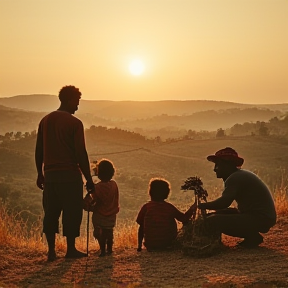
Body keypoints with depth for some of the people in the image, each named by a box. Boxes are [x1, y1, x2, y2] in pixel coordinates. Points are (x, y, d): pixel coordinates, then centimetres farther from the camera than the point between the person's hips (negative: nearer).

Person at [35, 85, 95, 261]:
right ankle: (71, 249, 8)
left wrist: (40, 174, 20)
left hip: (50, 174, 6)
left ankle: (51, 250, 10)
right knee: (72, 213, 4)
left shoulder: (45, 121, 10)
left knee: (51, 213, 10)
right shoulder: (74, 123, -8)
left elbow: (39, 151, 12)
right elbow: (81, 153, -12)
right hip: (70, 175, -5)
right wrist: (89, 179, -6)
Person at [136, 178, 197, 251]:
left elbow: (141, 227, -1)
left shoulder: (146, 207, -4)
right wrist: (192, 209, 22)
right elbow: (184, 219, 6)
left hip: (150, 245, 0)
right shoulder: (170, 207, -1)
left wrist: (139, 245, 8)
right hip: (167, 244, 0)